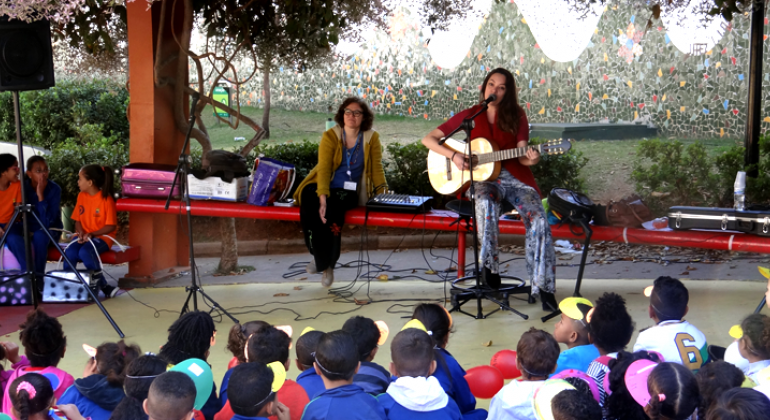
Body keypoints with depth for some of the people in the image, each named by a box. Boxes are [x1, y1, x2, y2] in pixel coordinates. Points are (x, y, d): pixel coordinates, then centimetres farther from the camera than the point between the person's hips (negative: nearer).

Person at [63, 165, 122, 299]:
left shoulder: (106, 199, -10)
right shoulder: (81, 196, 9)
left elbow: (111, 226, -10)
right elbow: (78, 220, 14)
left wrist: (91, 234, -19)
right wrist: (81, 232, -7)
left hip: (101, 237, -5)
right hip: (84, 237, 5)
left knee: (85, 251, -35)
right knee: (69, 252, -27)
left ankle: (102, 284, -20)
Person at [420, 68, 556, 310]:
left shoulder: (516, 116, 8)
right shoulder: (470, 116, 7)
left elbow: (521, 156, 0)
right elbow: (428, 139, 5)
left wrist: (531, 159, -24)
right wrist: (453, 155, -12)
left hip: (514, 177, 1)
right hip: (482, 179, -1)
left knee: (538, 220, -26)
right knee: (485, 204, -39)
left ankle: (543, 287, -22)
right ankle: (490, 268, -25)